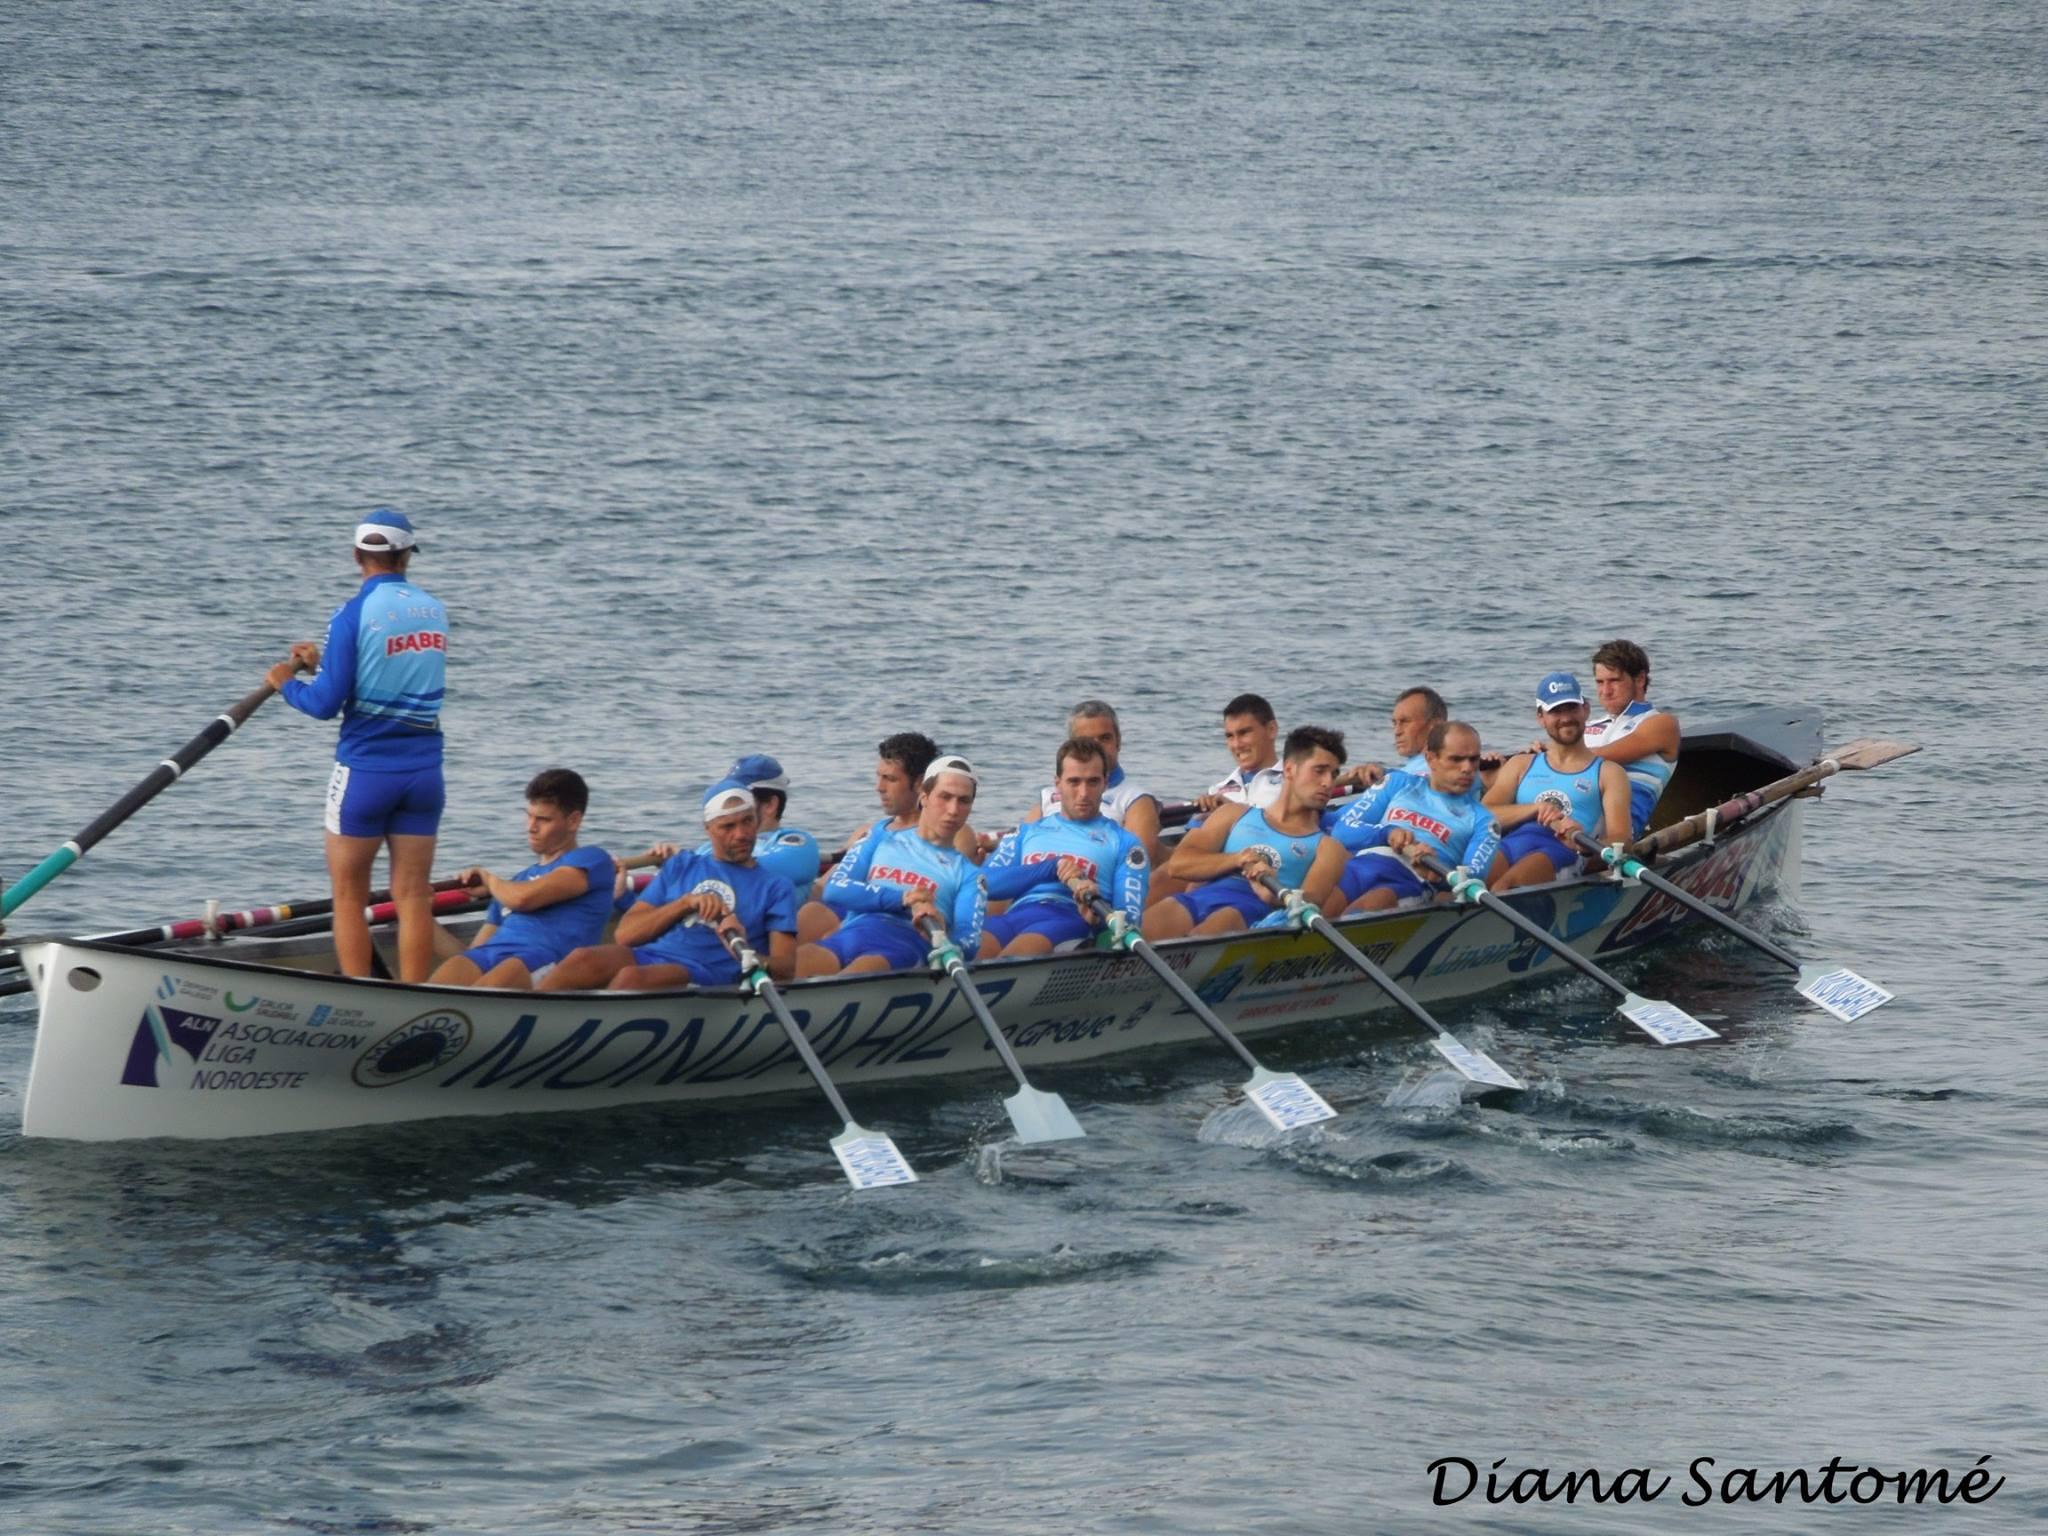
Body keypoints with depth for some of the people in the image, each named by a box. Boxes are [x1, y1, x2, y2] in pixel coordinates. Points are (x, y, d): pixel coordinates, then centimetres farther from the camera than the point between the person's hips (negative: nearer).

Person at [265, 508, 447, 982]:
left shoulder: (354, 615, -12)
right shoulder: (434, 612, 5)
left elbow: (327, 703, -14)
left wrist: (286, 684, 6)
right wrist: (323, 662, 23)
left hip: (365, 770, -4)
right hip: (424, 770, 4)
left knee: (349, 894, 7)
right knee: (414, 894, 6)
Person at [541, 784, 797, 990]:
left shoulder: (775, 888, 17)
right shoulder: (683, 866, 26)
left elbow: (785, 968, 3)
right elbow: (624, 934, 15)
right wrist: (686, 903, 1)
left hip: (704, 976, -4)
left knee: (632, 977, -37)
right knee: (582, 960, -32)